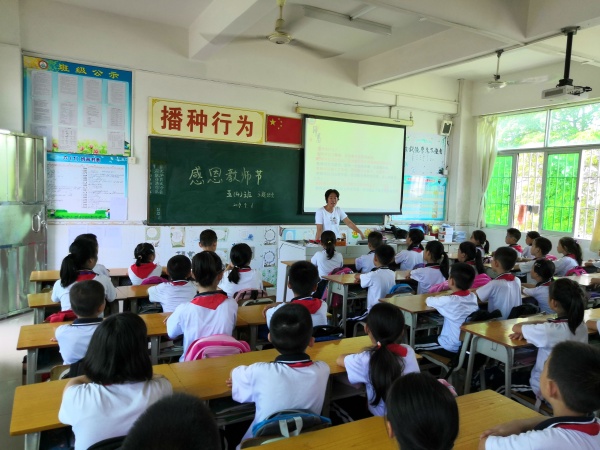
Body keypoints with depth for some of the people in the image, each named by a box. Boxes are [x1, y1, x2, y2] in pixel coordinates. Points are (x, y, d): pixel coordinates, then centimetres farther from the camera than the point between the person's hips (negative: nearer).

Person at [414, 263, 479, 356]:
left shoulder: (449, 301, -26)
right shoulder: (473, 297, -7)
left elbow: (427, 300, -7)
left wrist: (439, 298, 11)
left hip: (452, 348, -7)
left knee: (414, 343, 12)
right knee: (431, 337, 31)